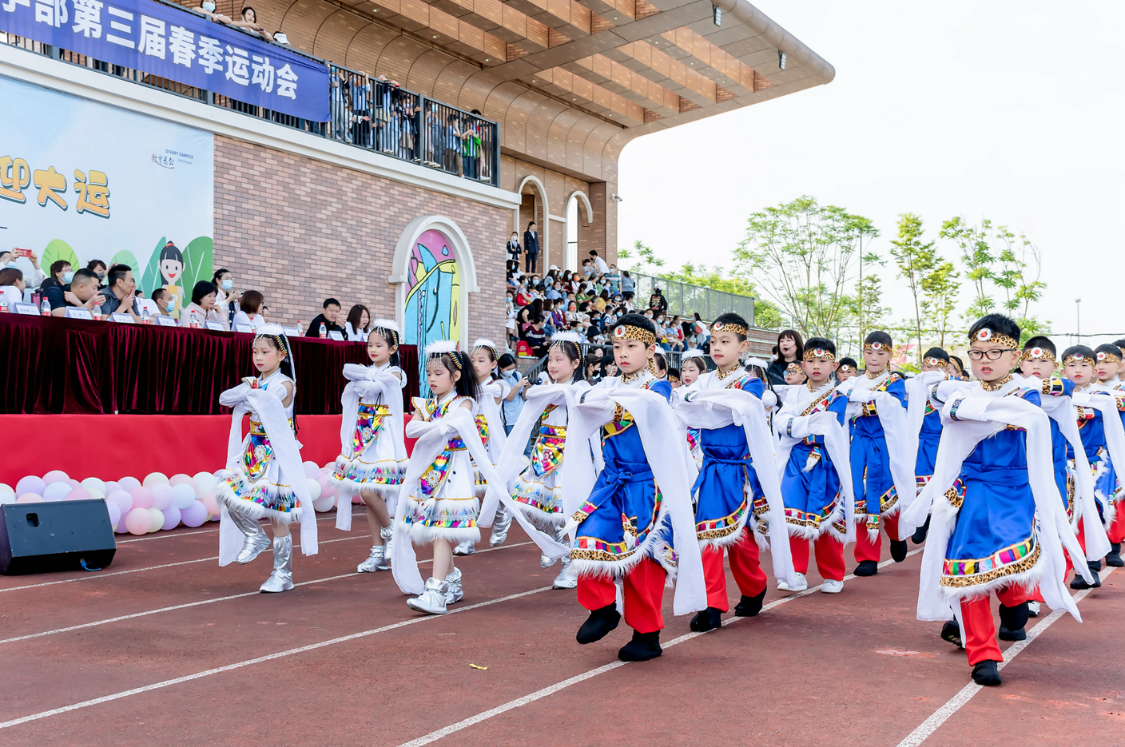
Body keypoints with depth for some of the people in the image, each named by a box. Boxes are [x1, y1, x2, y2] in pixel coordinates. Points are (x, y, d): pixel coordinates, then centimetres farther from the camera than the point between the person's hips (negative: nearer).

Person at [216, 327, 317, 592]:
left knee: (277, 514, -1)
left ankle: (283, 574, 11)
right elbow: (224, 398, 1)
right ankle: (255, 536, 13)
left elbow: (267, 399, -29)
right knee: (225, 492, -10)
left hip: (277, 458, -6)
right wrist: (246, 389, -14)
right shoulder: (254, 382, 11)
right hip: (253, 455, 6)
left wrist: (249, 392, -11)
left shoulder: (285, 384, -9)